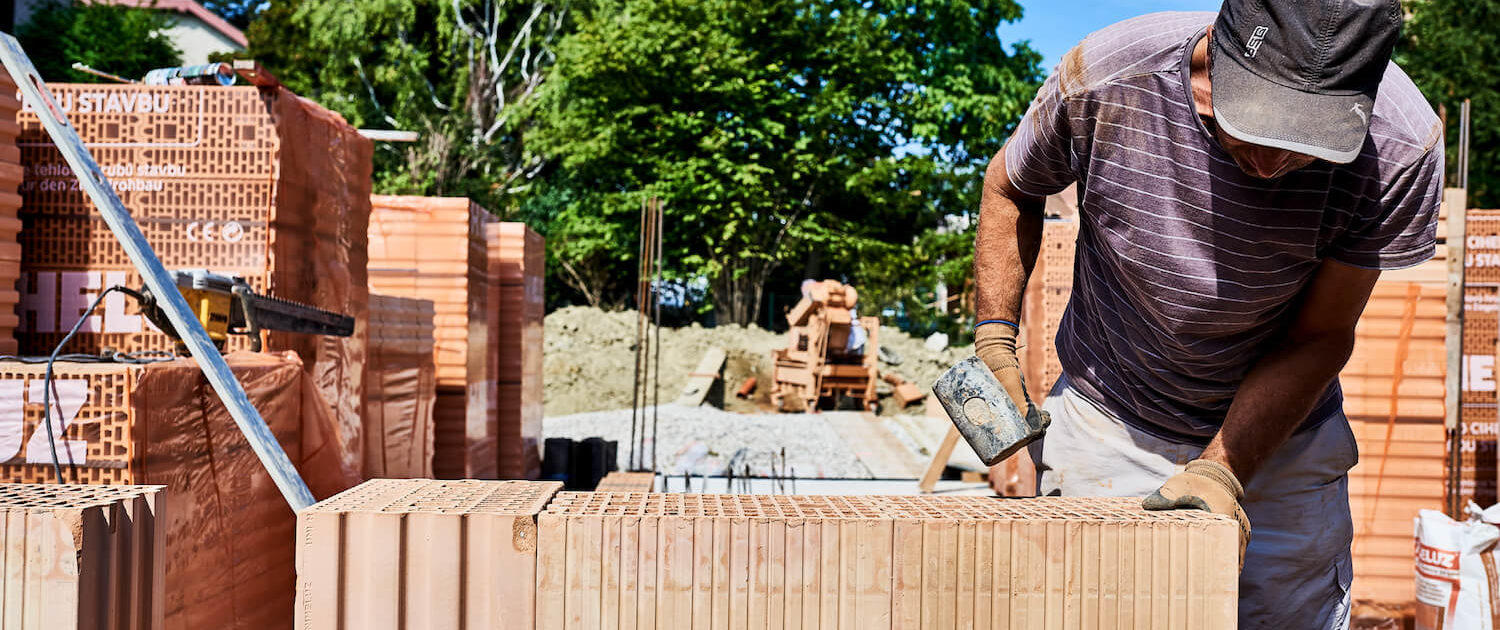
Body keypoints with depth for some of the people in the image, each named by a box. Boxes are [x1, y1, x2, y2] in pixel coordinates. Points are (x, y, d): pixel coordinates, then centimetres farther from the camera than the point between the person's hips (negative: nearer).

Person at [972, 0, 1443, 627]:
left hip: (1282, 440, 1)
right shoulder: (1103, 80, -25)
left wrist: (1219, 472, -25)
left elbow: (1319, 336, -13)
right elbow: (1011, 187, -2)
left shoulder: (1402, 148, -25)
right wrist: (994, 343, -8)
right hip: (1105, 431, 0)